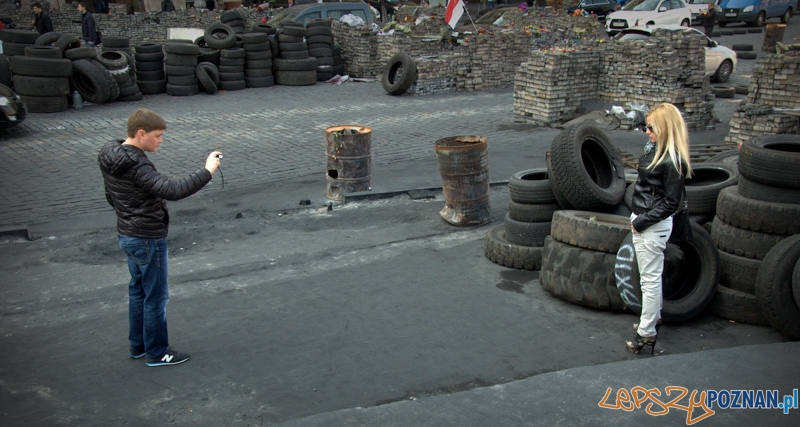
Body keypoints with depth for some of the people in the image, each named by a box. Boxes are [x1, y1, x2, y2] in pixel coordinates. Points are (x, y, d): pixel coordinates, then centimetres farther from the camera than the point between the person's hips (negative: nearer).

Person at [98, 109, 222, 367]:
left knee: (138, 290, 21)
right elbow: (173, 190, -37)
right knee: (156, 296, 4)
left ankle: (138, 345, 34)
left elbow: (111, 197, 16)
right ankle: (156, 353, 17)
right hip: (147, 240, -10)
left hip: (127, 236, 10)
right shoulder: (136, 166, -27)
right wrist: (207, 171, -33)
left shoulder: (111, 158, 3)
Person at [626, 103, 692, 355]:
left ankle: (647, 332, 10)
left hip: (654, 227, -9)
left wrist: (642, 222, -16)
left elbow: (670, 203, -19)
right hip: (641, 221, 9)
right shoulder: (654, 149, 6)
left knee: (650, 279, 0)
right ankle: (653, 318, 37)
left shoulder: (673, 161, -21)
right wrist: (636, 217, 9)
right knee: (649, 277, 22)